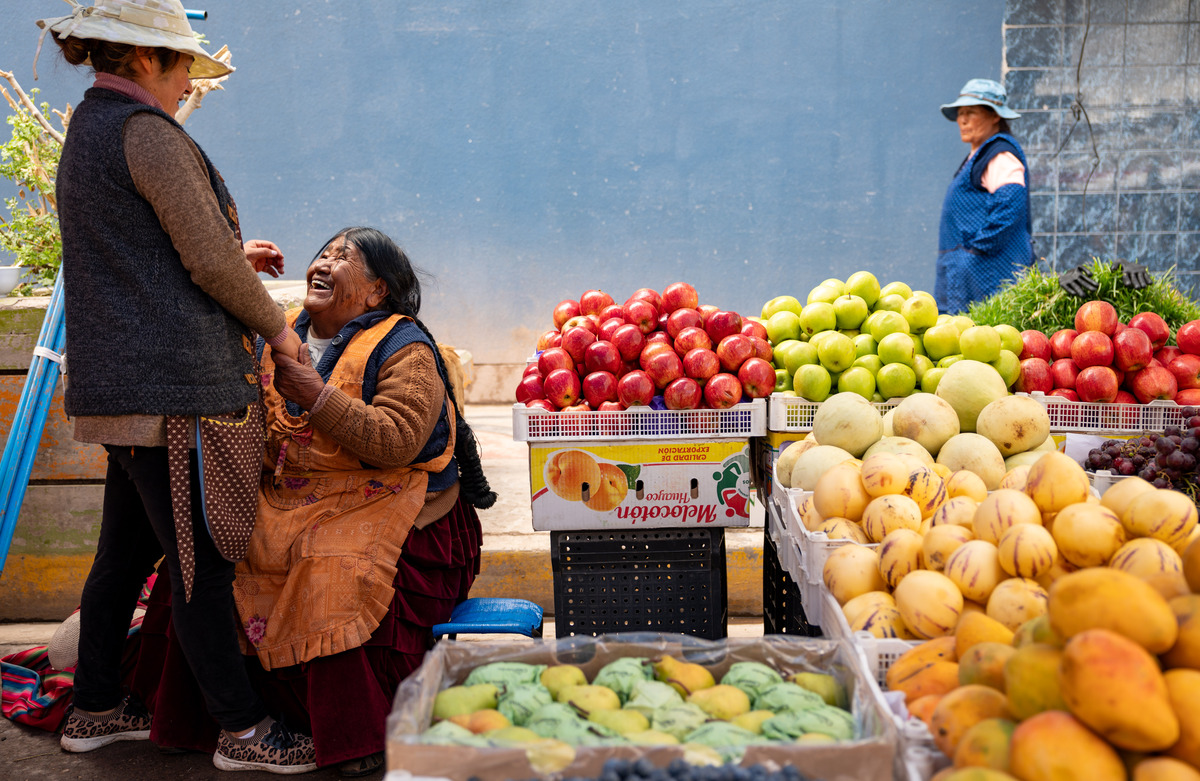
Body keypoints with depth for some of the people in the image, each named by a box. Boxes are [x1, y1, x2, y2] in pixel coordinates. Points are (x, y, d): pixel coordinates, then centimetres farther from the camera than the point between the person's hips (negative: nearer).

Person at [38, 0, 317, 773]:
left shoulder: (89, 129, 21)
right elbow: (207, 261, -14)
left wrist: (233, 254, 22)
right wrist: (276, 326, -1)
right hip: (170, 378, -10)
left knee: (127, 547, 17)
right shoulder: (146, 132, -11)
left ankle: (97, 706, 29)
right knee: (200, 558, -5)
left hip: (119, 377, 10)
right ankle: (242, 728, 4)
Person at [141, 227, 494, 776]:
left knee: (336, 571, -33)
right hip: (289, 503, 6)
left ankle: (361, 735, -16)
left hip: (382, 508, -6)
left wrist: (317, 396, -21)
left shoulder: (404, 351, -6)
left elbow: (398, 442, -21)